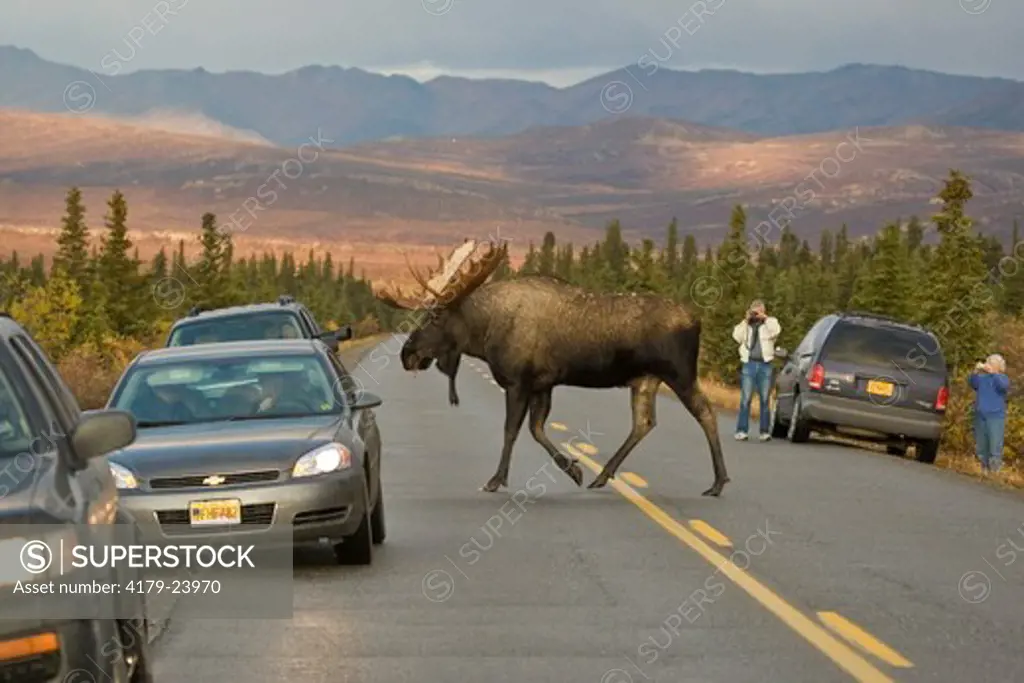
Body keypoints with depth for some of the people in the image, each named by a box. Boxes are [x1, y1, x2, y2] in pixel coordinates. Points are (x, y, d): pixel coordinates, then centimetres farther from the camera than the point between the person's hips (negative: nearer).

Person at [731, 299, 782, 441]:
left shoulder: (770, 322, 10)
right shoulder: (746, 324, 14)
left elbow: (776, 331, -12)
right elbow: (737, 336, -2)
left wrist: (764, 318, -8)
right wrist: (746, 321, -3)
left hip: (765, 365, -1)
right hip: (749, 364, 1)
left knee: (764, 400, 2)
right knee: (745, 399, -5)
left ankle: (765, 431, 5)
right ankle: (741, 431, -5)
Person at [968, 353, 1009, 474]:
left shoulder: (1002, 378, 3)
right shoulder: (982, 378, 10)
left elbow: (1004, 386, -19)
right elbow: (972, 383, -8)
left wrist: (993, 372, -27)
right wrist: (976, 372, -25)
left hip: (996, 417, -4)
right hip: (980, 417, 4)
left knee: (995, 447, -12)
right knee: (981, 447, 10)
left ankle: (995, 471, -11)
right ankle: (984, 470, 21)